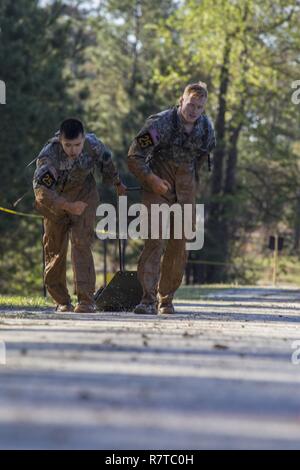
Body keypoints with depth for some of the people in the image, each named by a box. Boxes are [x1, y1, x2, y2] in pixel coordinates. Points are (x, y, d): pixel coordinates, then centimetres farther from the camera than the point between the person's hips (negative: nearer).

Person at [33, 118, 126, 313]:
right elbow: (41, 191, -41)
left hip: (84, 196, 0)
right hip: (56, 200, 0)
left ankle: (86, 299, -21)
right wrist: (68, 206, -53)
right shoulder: (48, 155, -32)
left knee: (81, 244, -17)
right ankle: (62, 300, 23)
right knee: (55, 249, 7)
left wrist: (118, 183, 19)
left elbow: (106, 161, 2)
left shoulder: (93, 144, -22)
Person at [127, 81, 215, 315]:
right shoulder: (160, 123, -17)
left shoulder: (207, 128, -1)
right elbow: (134, 157, -13)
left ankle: (166, 299, 14)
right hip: (159, 185, -5)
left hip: (185, 190, 5)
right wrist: (151, 179, -18)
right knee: (155, 239, -17)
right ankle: (148, 299, -21)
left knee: (179, 245, 4)